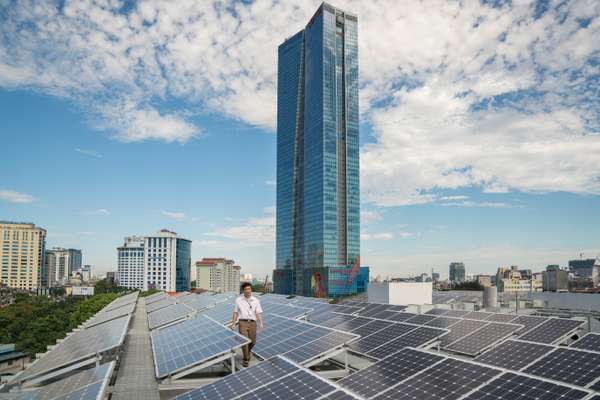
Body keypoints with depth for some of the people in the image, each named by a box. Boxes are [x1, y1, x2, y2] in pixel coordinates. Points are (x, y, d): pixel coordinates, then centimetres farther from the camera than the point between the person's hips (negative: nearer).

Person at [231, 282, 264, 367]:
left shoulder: (255, 300, 5)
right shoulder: (238, 300, 4)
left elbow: (258, 313, 0)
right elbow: (235, 312, 9)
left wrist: (261, 323, -12)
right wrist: (233, 323, 3)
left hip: (252, 323, 2)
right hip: (243, 322, -2)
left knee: (252, 342, 8)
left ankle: (248, 351, 41)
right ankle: (246, 359, 0)